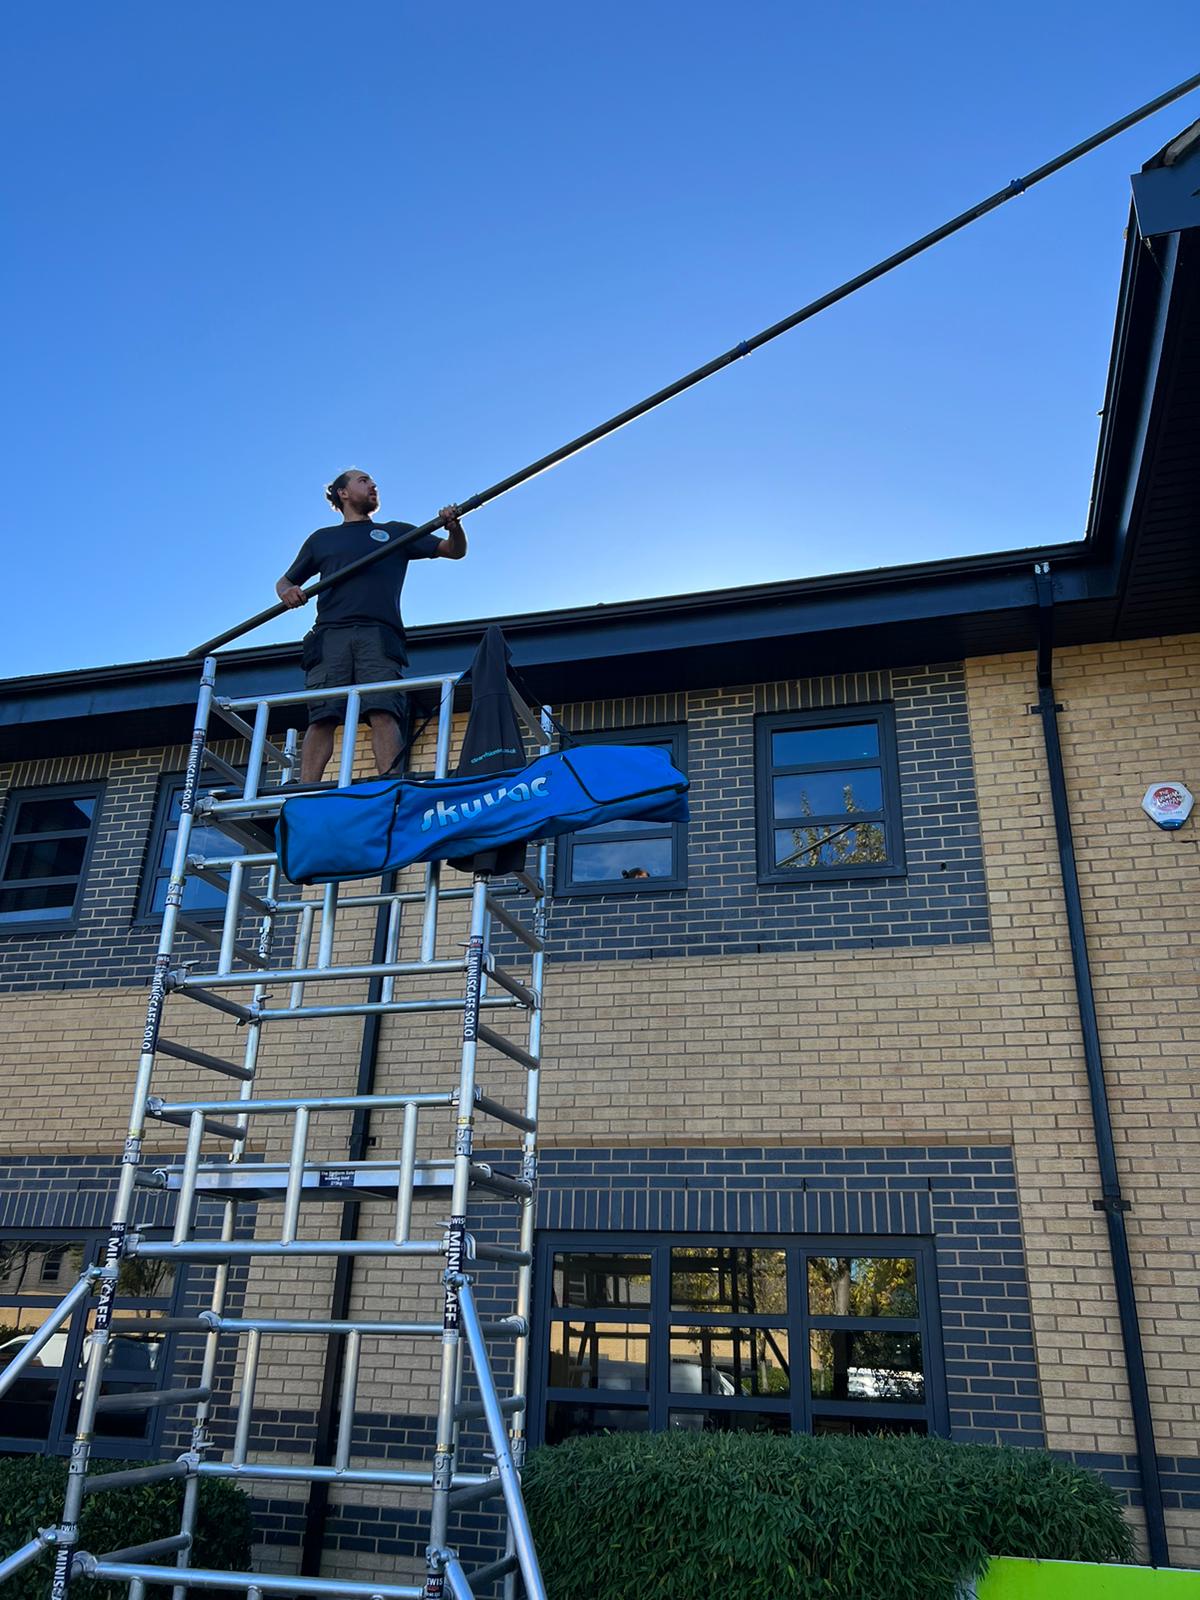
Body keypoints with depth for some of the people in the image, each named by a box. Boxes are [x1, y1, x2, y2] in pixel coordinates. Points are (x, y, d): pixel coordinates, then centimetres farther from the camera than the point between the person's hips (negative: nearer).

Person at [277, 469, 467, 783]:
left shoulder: (396, 532, 28)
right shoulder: (321, 539, 29)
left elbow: (455, 551, 23)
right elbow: (284, 582, 32)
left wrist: (454, 526, -1)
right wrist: (287, 592, 7)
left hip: (379, 636, -1)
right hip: (330, 636, 1)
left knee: (384, 715, -21)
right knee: (321, 719, -15)